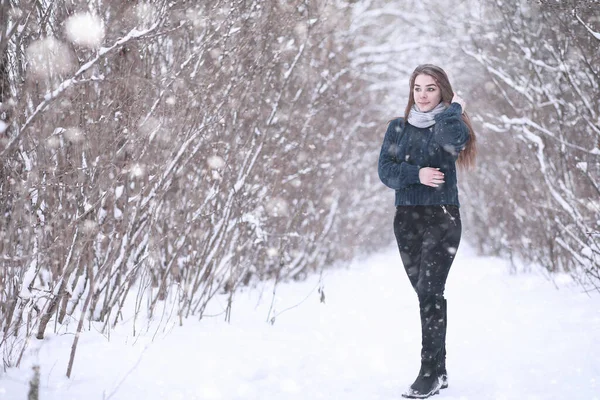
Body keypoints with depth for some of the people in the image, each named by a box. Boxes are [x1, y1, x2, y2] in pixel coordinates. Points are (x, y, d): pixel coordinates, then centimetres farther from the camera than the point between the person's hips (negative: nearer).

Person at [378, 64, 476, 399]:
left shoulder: (451, 125, 1)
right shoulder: (398, 128, 11)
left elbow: (452, 139, -26)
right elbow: (386, 170, -1)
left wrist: (454, 107, -8)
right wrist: (417, 174, -18)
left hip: (442, 219, -4)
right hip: (407, 218, 4)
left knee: (429, 291, -14)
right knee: (426, 295, 8)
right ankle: (439, 371, 16)